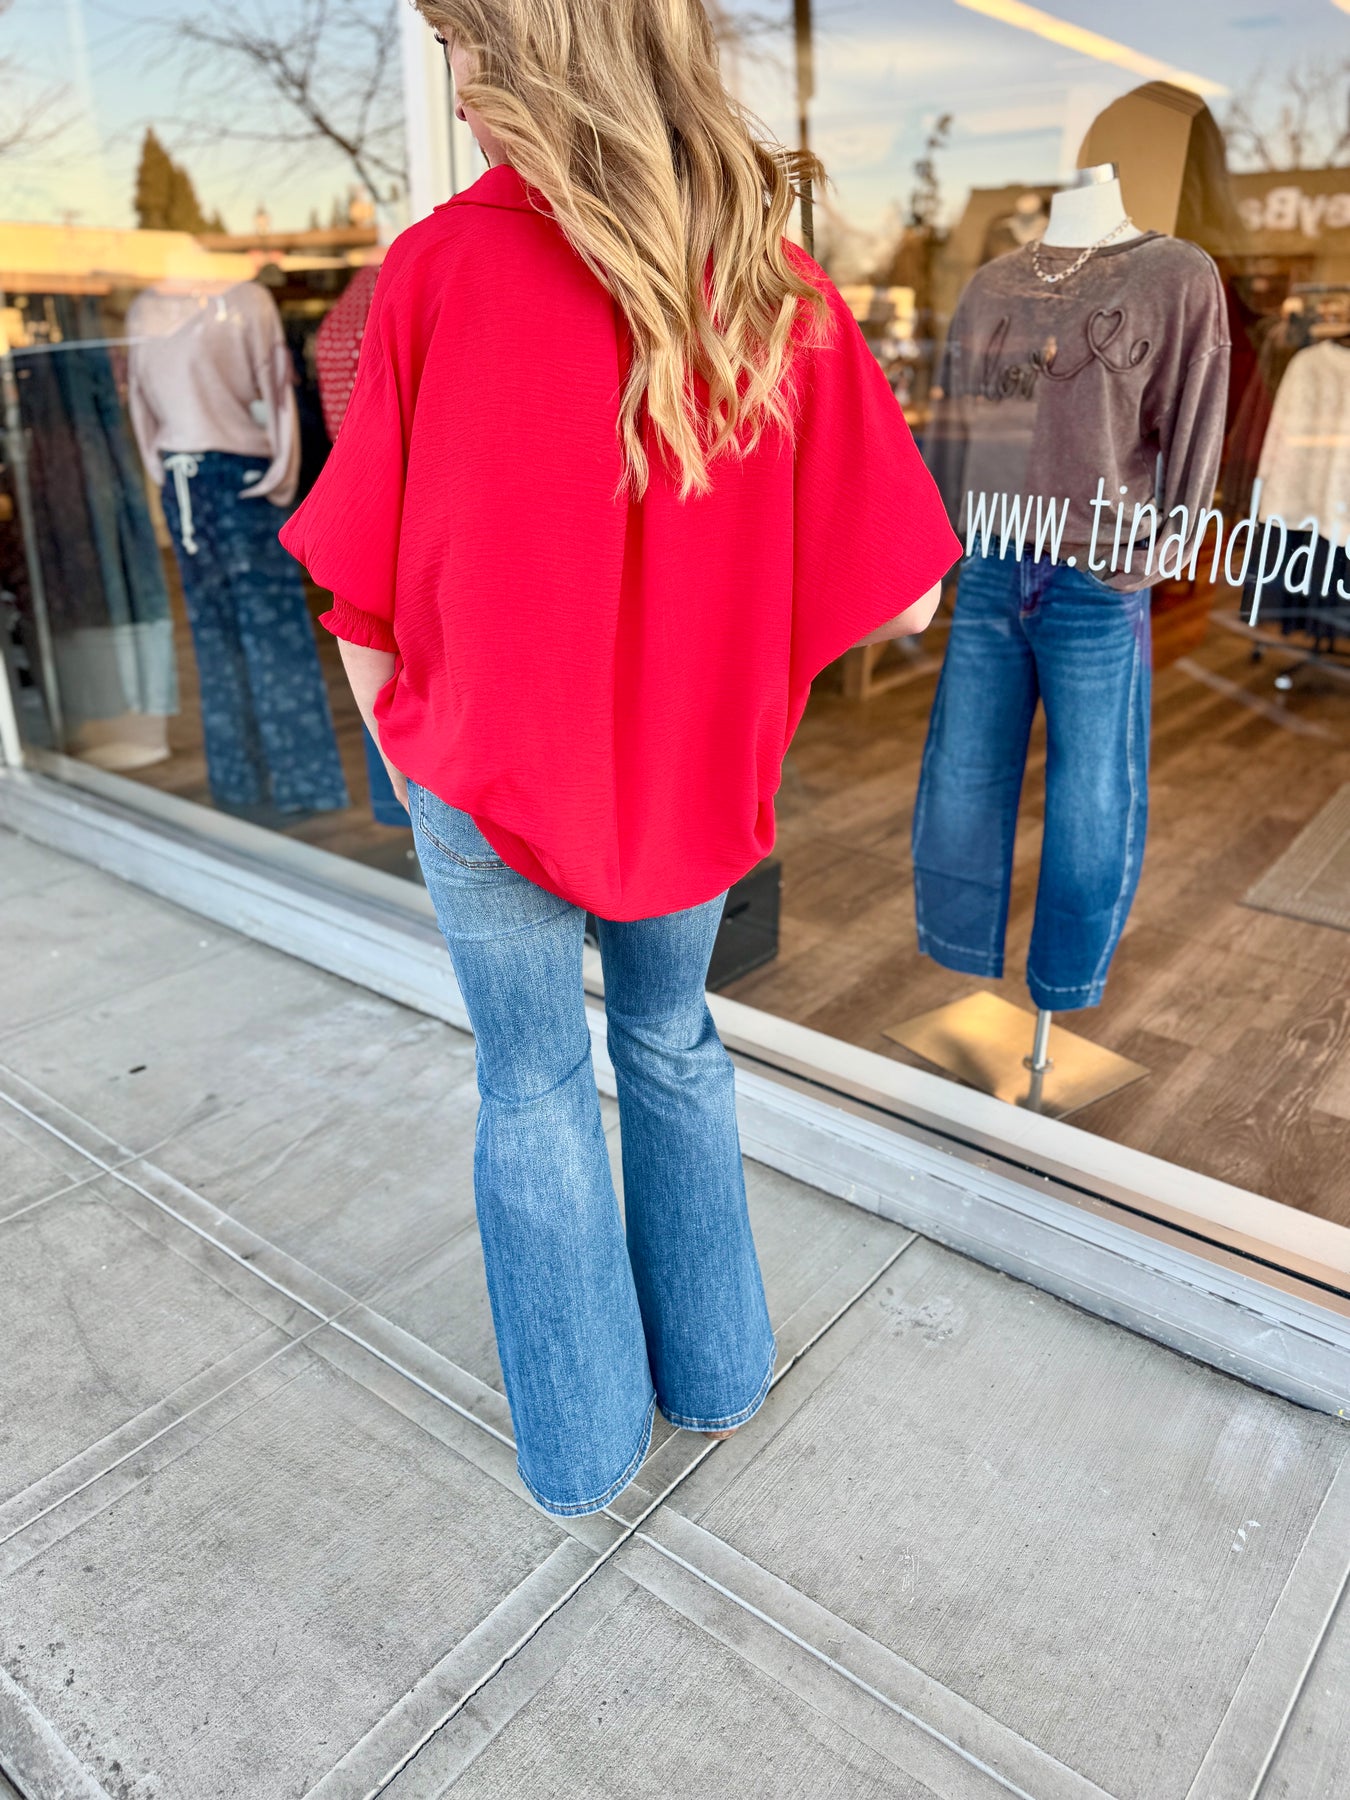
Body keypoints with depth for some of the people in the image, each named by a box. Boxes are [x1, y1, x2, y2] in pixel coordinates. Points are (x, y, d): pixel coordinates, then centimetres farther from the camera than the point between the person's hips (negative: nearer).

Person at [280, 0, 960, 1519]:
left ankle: (581, 1447, 33)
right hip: (692, 775, 3)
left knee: (535, 1090, 15)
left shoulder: (441, 269, -16)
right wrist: (716, 626, 9)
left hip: (488, 776, -2)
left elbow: (362, 601, -11)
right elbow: (898, 598, -8)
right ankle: (714, 1376, 40)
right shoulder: (781, 294, -8)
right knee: (673, 1045, 23)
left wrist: (410, 765, 6)